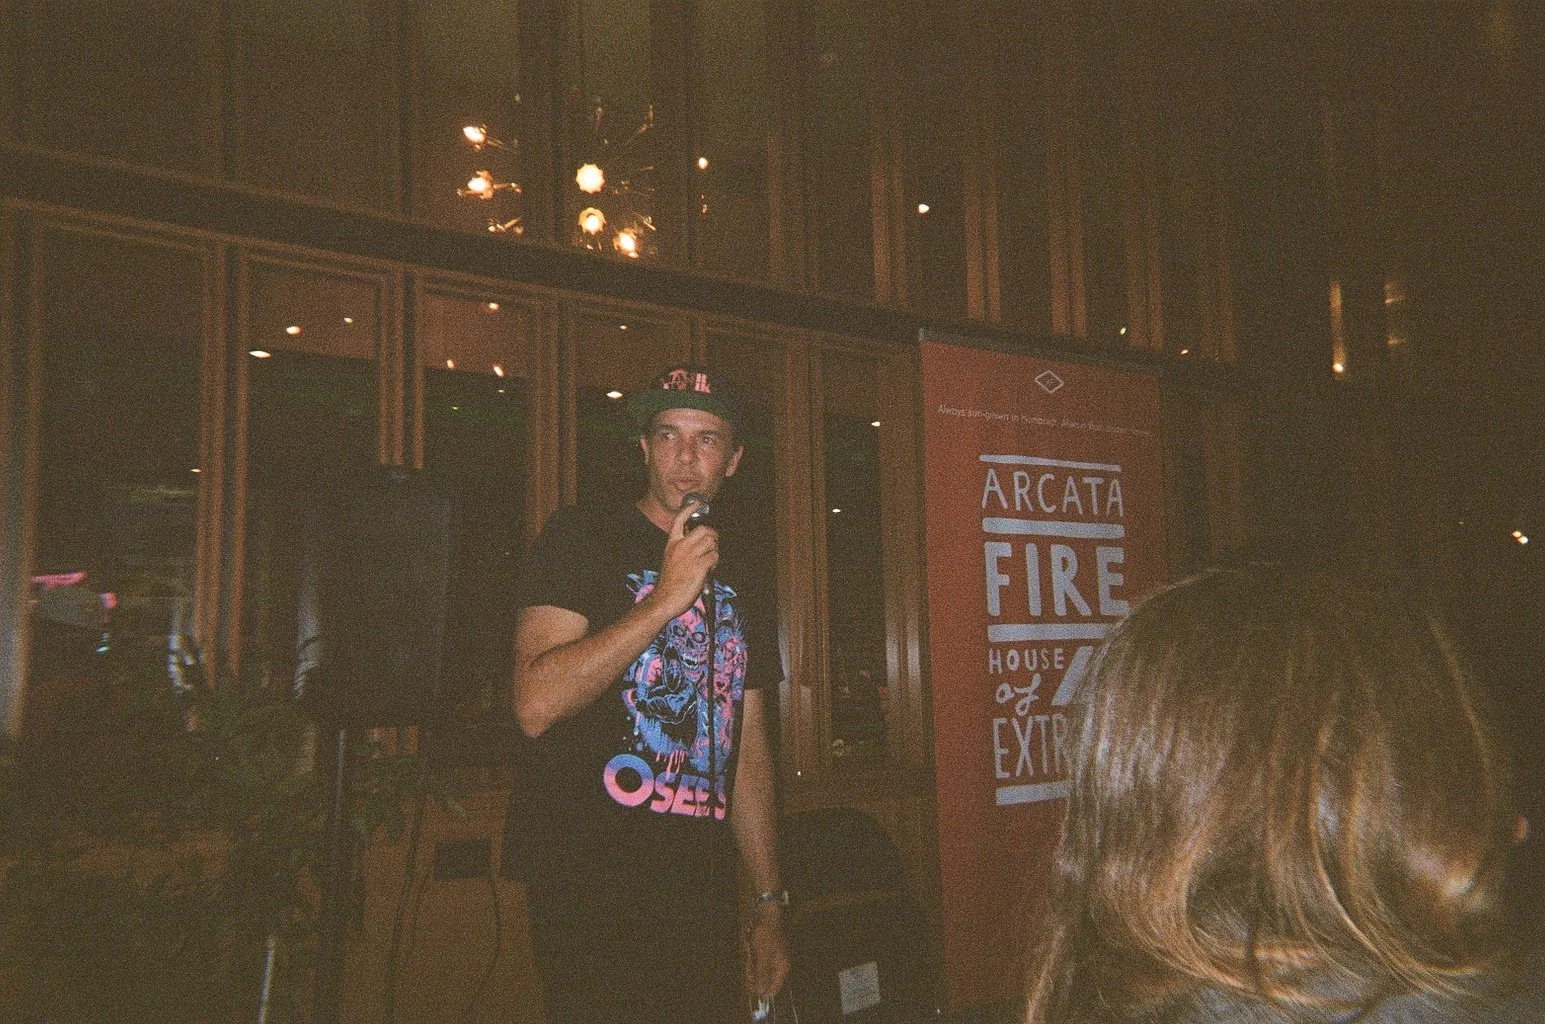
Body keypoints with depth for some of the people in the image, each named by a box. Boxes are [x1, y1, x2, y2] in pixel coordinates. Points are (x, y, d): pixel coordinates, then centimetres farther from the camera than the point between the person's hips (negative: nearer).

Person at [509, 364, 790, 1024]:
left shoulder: (740, 584, 14)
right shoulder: (583, 538, -4)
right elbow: (536, 705, -17)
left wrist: (769, 905, 14)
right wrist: (666, 598, -19)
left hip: (704, 891, 6)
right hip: (592, 884, -5)